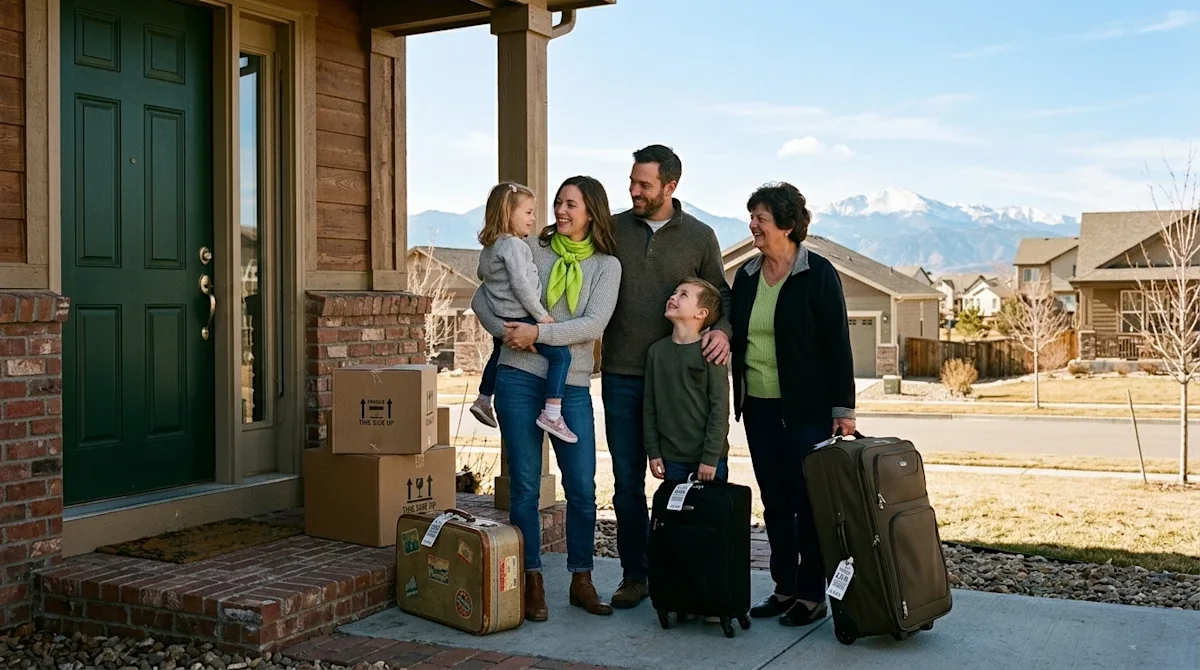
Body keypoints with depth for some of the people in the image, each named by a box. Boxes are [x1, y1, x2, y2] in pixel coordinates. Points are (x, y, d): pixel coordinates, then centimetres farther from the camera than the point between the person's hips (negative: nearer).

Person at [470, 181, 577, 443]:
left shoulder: (489, 247, 13)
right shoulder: (513, 245, -17)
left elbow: (481, 273, 31)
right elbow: (520, 283, -25)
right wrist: (540, 314, -18)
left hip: (499, 317, 10)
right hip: (520, 316, -10)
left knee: (499, 353, 34)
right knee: (561, 354, -11)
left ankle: (483, 400, 49)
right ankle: (552, 414, -17)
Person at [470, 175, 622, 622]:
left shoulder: (606, 265, 4)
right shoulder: (532, 250, 5)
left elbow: (594, 324, -10)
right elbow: (481, 300, 6)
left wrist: (538, 333, -18)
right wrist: (507, 332, -12)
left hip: (572, 386, 0)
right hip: (519, 378, 0)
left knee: (582, 488, 2)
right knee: (525, 485, 3)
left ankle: (581, 581, 18)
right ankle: (532, 582, 14)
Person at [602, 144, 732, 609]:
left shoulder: (699, 236, 3)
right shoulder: (612, 229, 5)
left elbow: (721, 295, 10)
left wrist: (723, 331, -10)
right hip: (621, 377, 1)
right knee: (627, 482, 7)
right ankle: (635, 575, 19)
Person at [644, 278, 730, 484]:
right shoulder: (656, 351, 5)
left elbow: (720, 407, -9)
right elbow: (650, 407, 8)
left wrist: (711, 458, -12)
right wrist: (653, 451, 4)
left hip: (709, 459, -3)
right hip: (671, 458, 4)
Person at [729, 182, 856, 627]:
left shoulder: (818, 273, -7)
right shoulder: (747, 276, 10)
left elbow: (837, 343, -9)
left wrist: (843, 408, -12)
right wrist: (735, 399, 12)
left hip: (806, 407, -6)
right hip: (759, 406, 6)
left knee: (808, 501, -1)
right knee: (774, 501, 11)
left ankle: (812, 595, 9)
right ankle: (784, 587, 21)